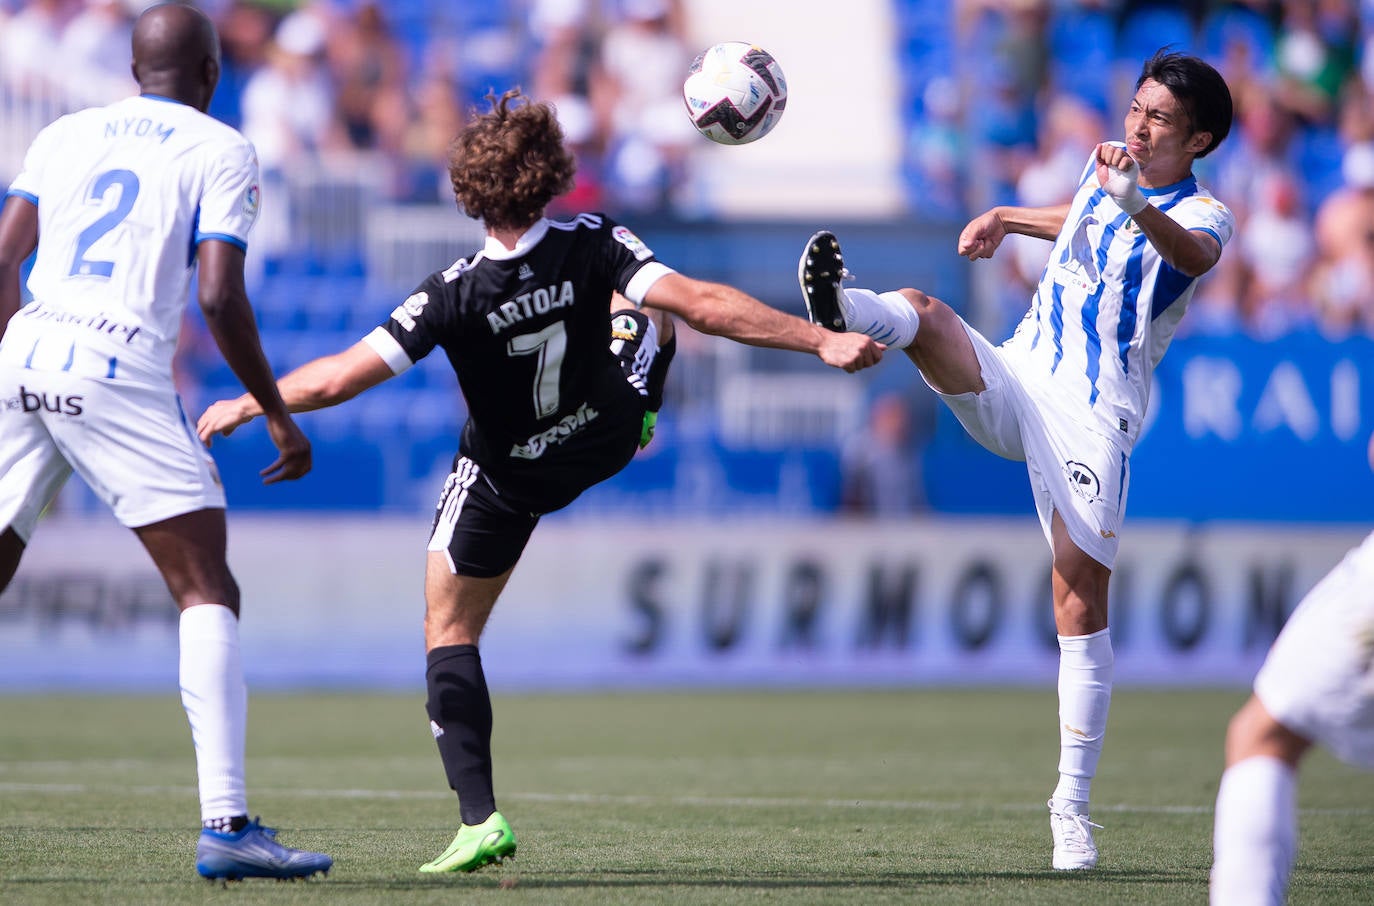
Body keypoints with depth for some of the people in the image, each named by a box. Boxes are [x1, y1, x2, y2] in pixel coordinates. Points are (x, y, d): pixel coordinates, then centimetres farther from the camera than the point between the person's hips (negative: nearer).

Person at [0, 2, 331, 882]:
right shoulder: (221, 152, 7)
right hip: (120, 376, -5)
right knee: (209, 596, -2)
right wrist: (280, 416, 5)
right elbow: (220, 298, -4)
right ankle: (226, 825, -13)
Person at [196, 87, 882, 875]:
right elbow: (701, 305, -31)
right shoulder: (594, 246, -27)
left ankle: (480, 818, -5)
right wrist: (819, 340, -27)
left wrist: (243, 407, -18)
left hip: (507, 480, -2)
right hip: (605, 440, 2)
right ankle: (646, 412, 53)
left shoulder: (454, 297, -32)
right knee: (643, 308, 26)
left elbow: (338, 378, -32)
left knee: (449, 631, 7)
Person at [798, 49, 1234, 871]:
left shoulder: (1204, 214, -5)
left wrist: (1136, 206, -51)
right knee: (921, 309, -23)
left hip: (1091, 419, -5)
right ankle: (846, 306, -59)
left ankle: (1073, 803, -4)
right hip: (1015, 379, 5)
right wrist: (1006, 218, 28)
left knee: (1081, 601, -10)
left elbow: (1195, 253, -32)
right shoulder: (1108, 163, 14)